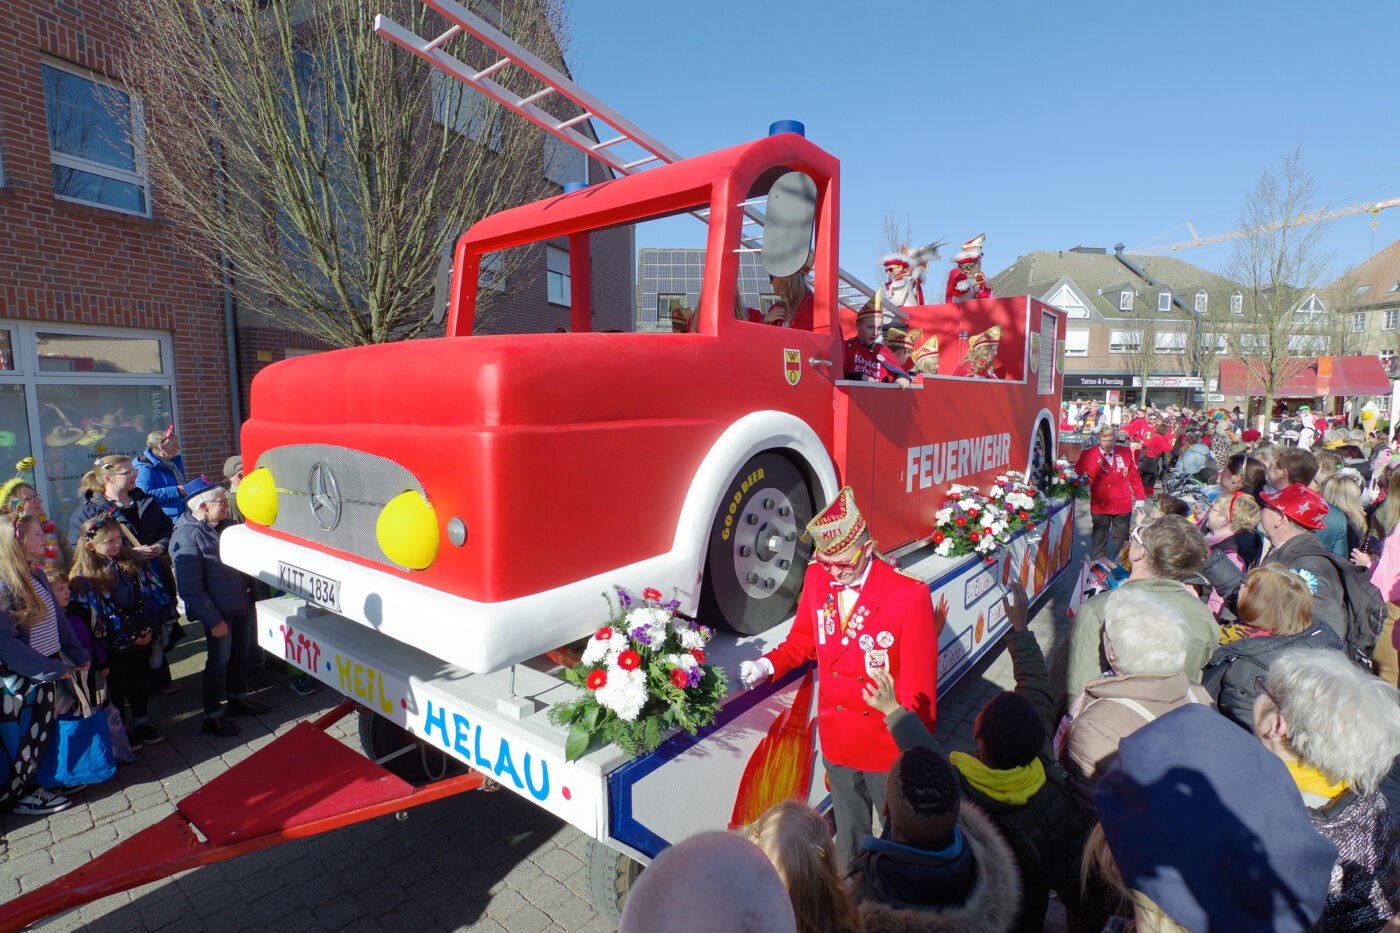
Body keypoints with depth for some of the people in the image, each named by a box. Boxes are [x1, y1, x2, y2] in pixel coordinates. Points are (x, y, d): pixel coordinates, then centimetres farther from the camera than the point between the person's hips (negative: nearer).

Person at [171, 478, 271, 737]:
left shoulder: (226, 525, 6)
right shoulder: (187, 536, -18)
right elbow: (190, 587, -20)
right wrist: (213, 619, -19)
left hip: (241, 604, 8)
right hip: (218, 610, -7)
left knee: (243, 650, 18)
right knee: (220, 659, 2)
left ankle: (238, 697, 38)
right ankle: (212, 715, 19)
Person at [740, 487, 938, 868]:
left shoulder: (909, 594, -23)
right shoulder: (816, 578, -9)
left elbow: (920, 687, -16)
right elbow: (803, 639, 7)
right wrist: (768, 664, -10)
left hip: (889, 748, -4)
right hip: (837, 743, 4)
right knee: (849, 833, 26)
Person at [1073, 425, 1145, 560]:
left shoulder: (1126, 453, 6)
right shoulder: (1088, 455, -2)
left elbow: (1135, 477, 11)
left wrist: (1139, 500, 10)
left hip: (1123, 506, 2)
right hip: (1099, 507, -2)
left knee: (1121, 542, 8)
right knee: (1099, 541, 4)